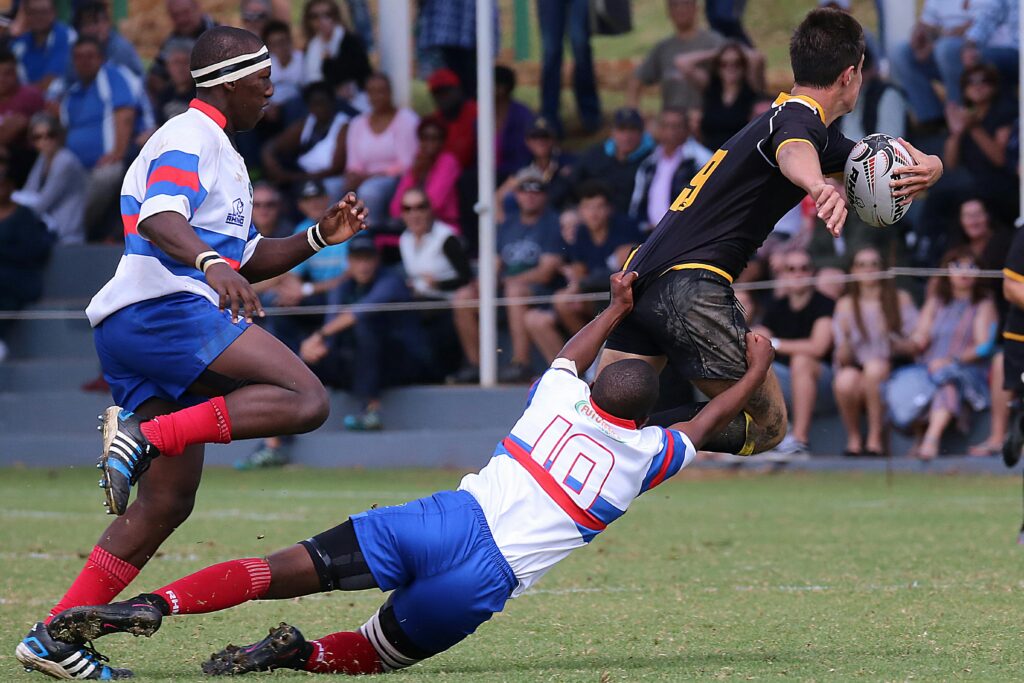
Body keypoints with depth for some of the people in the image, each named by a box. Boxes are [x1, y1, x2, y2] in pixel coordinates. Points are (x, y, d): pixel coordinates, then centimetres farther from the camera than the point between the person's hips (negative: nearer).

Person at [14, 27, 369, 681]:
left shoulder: (221, 154, 30)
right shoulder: (189, 139, -3)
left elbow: (248, 261, 34)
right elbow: (160, 220, -23)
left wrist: (320, 237, 20)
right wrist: (214, 264, -41)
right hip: (164, 310, -10)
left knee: (167, 504, 10)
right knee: (305, 399, -24)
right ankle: (144, 435, -30)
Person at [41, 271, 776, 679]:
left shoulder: (561, 403, 15)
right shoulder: (643, 457, 9)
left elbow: (572, 355, 39)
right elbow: (706, 424, 28)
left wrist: (617, 310, 53)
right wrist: (756, 373, 43)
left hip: (444, 521, 2)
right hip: (488, 579, -2)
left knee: (288, 570, -3)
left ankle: (152, 604, -24)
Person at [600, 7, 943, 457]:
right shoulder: (800, 117, -6)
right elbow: (792, 152, -33)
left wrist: (925, 170, 3)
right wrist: (820, 187, -56)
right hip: (692, 284, -9)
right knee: (767, 427, -3)